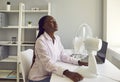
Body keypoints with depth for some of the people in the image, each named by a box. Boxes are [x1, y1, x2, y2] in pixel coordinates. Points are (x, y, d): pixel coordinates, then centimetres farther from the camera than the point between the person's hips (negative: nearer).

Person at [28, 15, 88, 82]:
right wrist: (67, 73, -45)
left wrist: (79, 62, -7)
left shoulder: (57, 38, 2)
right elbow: (48, 64, -32)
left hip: (50, 74, 7)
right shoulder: (40, 41, -23)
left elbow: (63, 56, 6)